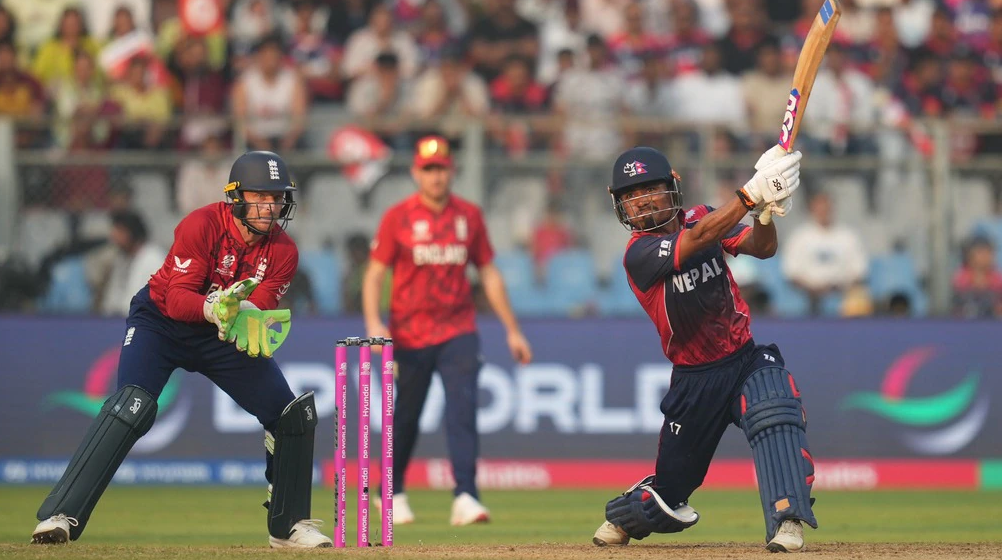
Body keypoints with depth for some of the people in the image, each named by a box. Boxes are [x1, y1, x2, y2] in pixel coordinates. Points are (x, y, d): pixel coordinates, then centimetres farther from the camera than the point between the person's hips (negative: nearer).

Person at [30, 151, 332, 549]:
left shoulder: (283, 252, -11)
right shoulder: (202, 226, -25)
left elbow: (259, 310, -17)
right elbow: (177, 300, -28)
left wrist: (244, 317, -41)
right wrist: (214, 308, -48)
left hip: (222, 337, 5)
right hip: (161, 322, -5)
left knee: (292, 414, -3)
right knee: (133, 405, -28)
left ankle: (288, 525, 16)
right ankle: (60, 516, -30)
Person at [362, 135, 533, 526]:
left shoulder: (469, 216, 8)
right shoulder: (397, 218, -1)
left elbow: (488, 274, 13)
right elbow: (375, 274, -3)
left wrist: (512, 330, 12)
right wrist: (373, 324, -19)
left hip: (458, 333, 1)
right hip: (409, 336, -1)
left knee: (463, 409, -14)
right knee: (405, 418, 8)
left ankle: (465, 497, -20)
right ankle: (392, 492, 28)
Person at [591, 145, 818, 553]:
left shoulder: (699, 217, 1)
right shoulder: (639, 253, -16)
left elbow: (762, 248, -10)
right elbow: (699, 239, -33)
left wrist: (767, 212, -33)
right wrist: (752, 193, -44)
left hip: (746, 359, 2)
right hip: (694, 378, -2)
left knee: (776, 414, -32)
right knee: (669, 490, 7)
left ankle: (786, 522, -38)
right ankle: (626, 516, 41)